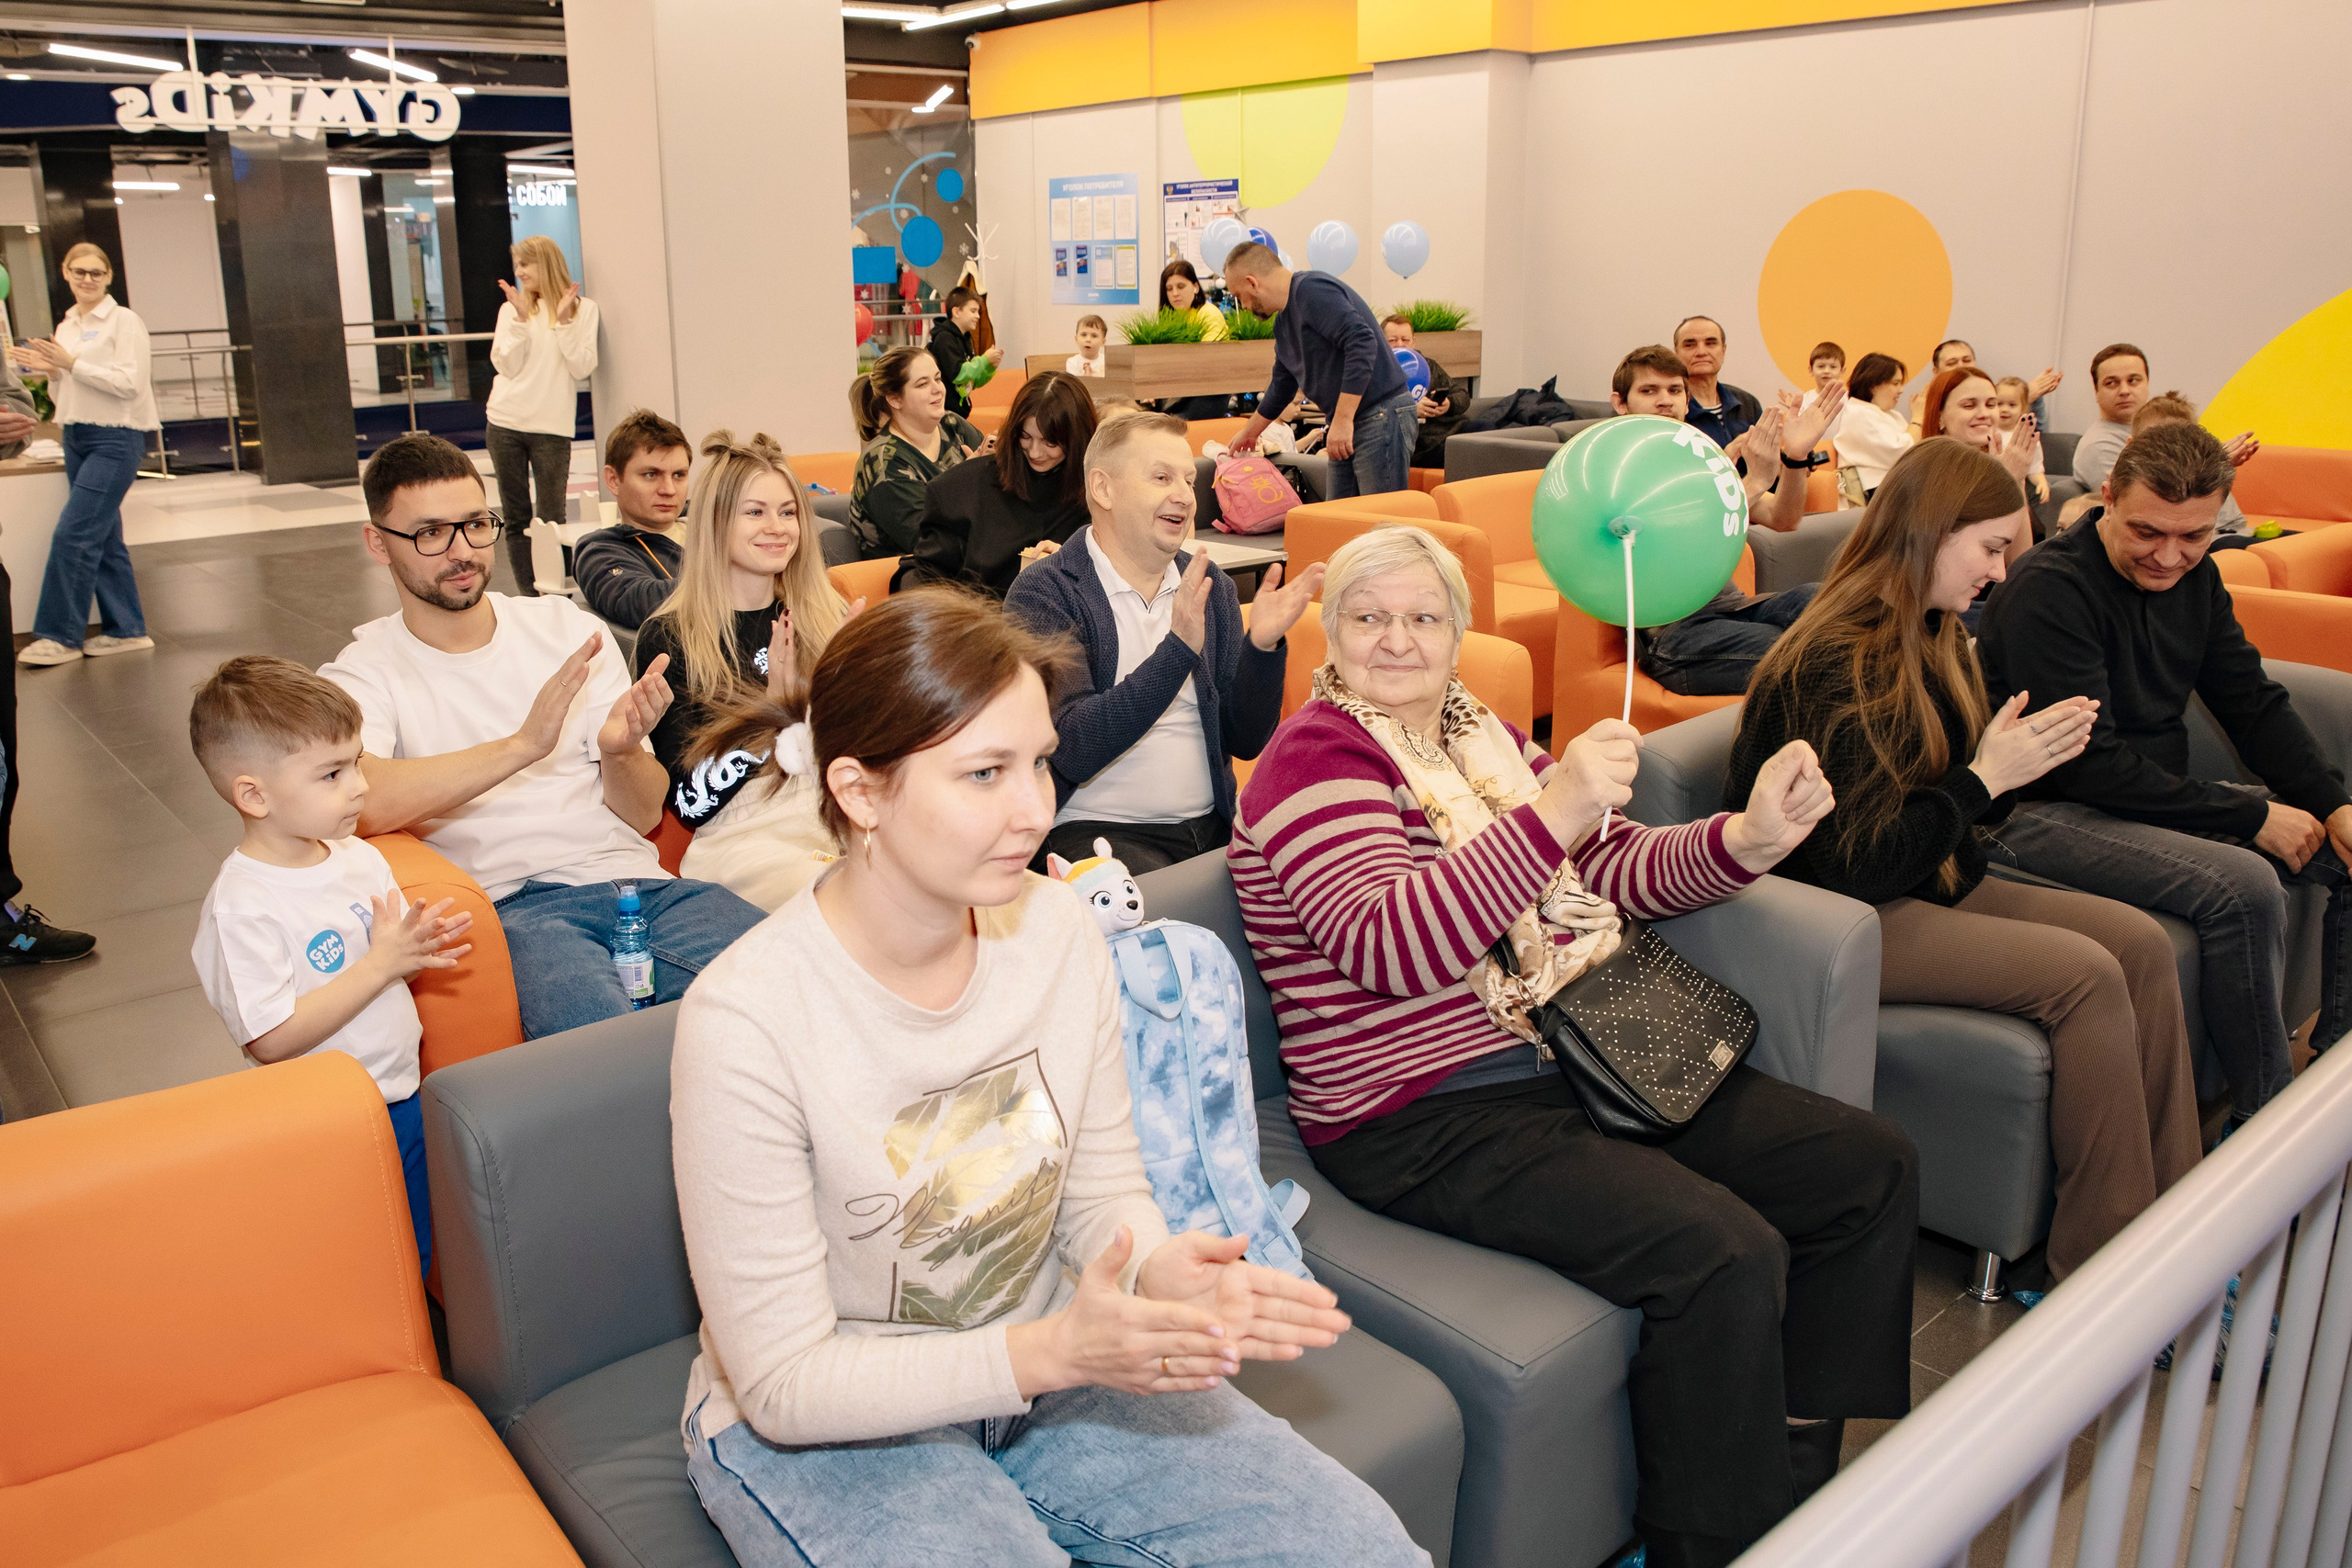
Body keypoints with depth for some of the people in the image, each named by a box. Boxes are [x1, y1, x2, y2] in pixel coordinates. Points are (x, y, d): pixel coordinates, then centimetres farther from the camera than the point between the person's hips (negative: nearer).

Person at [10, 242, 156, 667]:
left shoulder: (124, 321, -5)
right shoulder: (65, 327, 15)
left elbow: (130, 384, -15)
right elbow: (63, 397, 19)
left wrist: (71, 364, -16)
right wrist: (49, 372, 0)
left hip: (116, 439, -8)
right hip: (76, 438, 8)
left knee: (73, 534, -10)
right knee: (103, 538, 9)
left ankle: (61, 636, -3)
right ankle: (126, 630, 16)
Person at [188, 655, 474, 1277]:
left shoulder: (360, 857, 3)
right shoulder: (239, 906, -21)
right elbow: (271, 1039, -25)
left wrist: (419, 948, -11)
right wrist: (381, 963, -25)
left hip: (404, 1102, 7)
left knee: (415, 1265, 21)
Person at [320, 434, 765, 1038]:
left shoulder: (570, 628, 17)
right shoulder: (364, 672, 8)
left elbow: (646, 815, 13)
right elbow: (355, 800, -16)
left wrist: (619, 752, -10)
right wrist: (523, 744, -22)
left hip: (633, 876, 4)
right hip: (510, 907, -3)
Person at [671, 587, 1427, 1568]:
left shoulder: (1056, 931, -10)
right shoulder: (745, 1022, -26)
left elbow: (1103, 1194, 1)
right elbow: (787, 1383, -20)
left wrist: (1160, 1270, -23)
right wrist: (1055, 1351, -31)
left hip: (1040, 1356, 4)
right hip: (817, 1431, -4)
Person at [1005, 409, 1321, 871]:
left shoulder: (1210, 586, 10)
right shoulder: (1043, 593, -6)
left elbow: (1245, 741, 9)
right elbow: (1071, 751, -18)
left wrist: (1261, 646, -10)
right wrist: (1178, 649, -25)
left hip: (1214, 826, 6)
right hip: (1097, 829, -6)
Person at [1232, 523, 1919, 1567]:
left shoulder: (1485, 738, 16)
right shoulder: (1316, 758, -10)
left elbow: (1611, 873, 15)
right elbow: (1389, 949, -25)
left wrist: (1749, 838, -3)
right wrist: (1552, 811, -32)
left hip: (1581, 1059, 9)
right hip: (1428, 1122, -9)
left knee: (1871, 1167, 5)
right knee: (1725, 1254, -26)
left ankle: (1798, 1472, 17)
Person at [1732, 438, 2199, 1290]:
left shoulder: (1933, 640, 9)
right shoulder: (1840, 664, -21)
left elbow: (1961, 820, 14)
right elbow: (1857, 867, -22)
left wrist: (2023, 757, -5)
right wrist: (1985, 777, -17)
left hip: (1935, 885, 10)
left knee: (2142, 942, -6)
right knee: (2086, 974, -20)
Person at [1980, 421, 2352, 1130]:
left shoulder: (2193, 578, 8)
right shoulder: (2049, 591, -20)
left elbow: (2255, 704, 12)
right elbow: (2088, 765, -24)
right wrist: (2250, 817, -19)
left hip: (2164, 798, 9)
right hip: (2048, 810, -9)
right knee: (2242, 885, -29)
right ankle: (2265, 1117, -13)